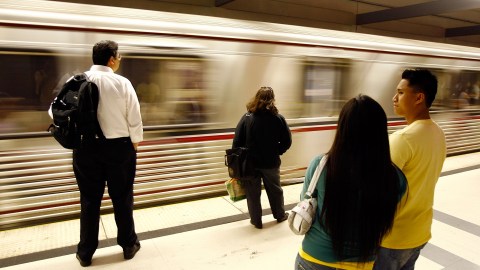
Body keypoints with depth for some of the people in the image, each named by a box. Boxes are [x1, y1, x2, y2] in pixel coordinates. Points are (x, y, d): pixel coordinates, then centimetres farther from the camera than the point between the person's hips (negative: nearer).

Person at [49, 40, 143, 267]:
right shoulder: (122, 83, -9)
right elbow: (134, 119, -8)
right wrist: (135, 144, 7)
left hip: (86, 148, 2)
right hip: (118, 147, -2)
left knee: (89, 200, 13)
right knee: (122, 198, 12)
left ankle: (85, 253, 25)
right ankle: (129, 245, 27)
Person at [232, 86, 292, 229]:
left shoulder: (247, 117, -11)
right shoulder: (278, 118, -9)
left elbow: (237, 141, -11)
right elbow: (287, 142, -5)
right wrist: (276, 152, 11)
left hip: (250, 162, -1)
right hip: (271, 162, 1)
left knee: (253, 192, 14)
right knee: (275, 190, 21)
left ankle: (256, 220, 25)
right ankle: (280, 215, 40)